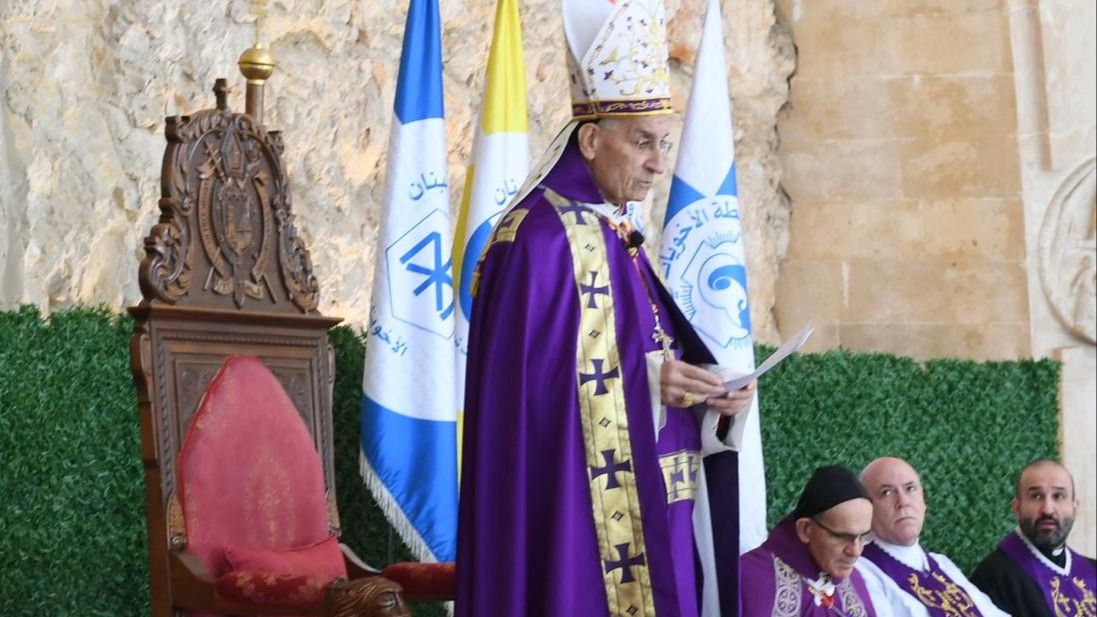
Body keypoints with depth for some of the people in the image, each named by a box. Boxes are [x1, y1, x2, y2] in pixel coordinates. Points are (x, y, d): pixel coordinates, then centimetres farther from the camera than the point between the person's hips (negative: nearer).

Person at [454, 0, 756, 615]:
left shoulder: (619, 240, 15)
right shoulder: (540, 240, -12)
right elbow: (529, 386, -18)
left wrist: (707, 392, 0)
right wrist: (645, 381, -21)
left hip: (644, 513, 9)